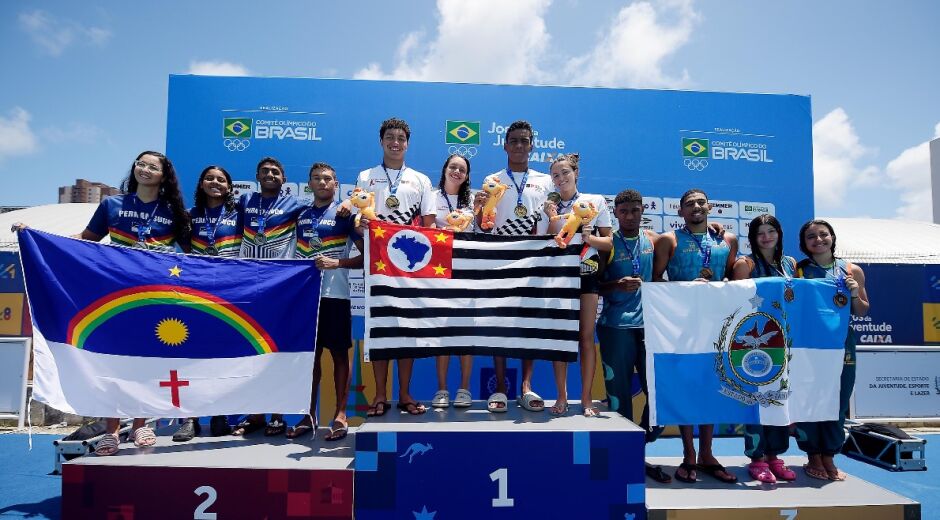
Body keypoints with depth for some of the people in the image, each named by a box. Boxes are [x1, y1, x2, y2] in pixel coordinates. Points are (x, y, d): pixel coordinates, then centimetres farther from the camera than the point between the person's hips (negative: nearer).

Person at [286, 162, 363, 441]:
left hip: (334, 293, -4)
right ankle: (308, 415, 19)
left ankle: (340, 415, 9)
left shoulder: (345, 214, 0)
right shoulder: (300, 214, 14)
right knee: (310, 353, 9)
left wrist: (337, 263, -16)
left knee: (339, 353, 2)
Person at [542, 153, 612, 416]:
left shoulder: (596, 201, 6)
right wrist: (553, 220, -10)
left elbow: (608, 242, 6)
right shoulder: (549, 205, 9)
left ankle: (586, 399, 5)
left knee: (586, 336, -1)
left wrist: (588, 237, -12)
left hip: (586, 273, -1)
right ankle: (561, 397, 7)